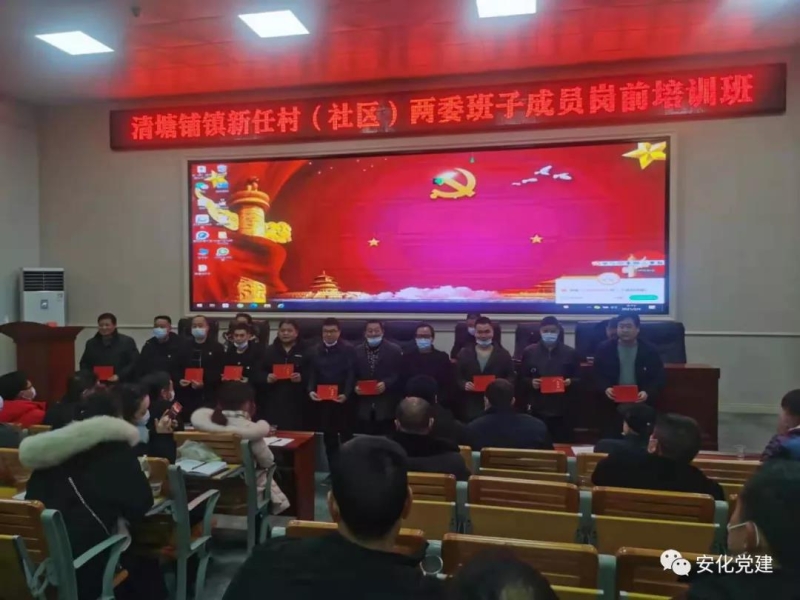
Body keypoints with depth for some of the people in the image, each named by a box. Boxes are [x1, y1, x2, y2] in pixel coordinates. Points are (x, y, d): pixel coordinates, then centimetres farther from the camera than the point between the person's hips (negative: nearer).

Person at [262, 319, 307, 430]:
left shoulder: (305, 351, 6)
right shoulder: (269, 350, 13)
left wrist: (301, 378, -16)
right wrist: (267, 378, -9)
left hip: (296, 402, -2)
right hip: (273, 401, 2)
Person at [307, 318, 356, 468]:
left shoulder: (348, 350, -1)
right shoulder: (316, 351, 12)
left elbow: (351, 375, -8)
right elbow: (312, 374, 8)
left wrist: (346, 394, -21)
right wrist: (311, 390, -10)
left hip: (342, 400, -4)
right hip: (322, 401, 4)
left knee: (346, 437, 2)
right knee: (329, 439, 10)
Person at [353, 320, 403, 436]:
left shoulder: (394, 350, 1)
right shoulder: (357, 351, 10)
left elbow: (399, 374, -2)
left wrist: (386, 384, -17)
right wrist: (356, 386, -8)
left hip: (386, 405, -2)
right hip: (364, 406, 2)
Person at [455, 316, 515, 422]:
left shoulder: (503, 354, 7)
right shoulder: (464, 353, 9)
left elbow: (511, 377, 6)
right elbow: (457, 377, 8)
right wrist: (464, 384, -13)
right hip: (471, 406, 0)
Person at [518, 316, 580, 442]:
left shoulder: (570, 353, 6)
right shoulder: (529, 352, 6)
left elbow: (579, 378, 10)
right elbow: (521, 379, 10)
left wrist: (570, 382, -11)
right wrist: (530, 382, -10)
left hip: (561, 410, 0)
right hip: (536, 409, 0)